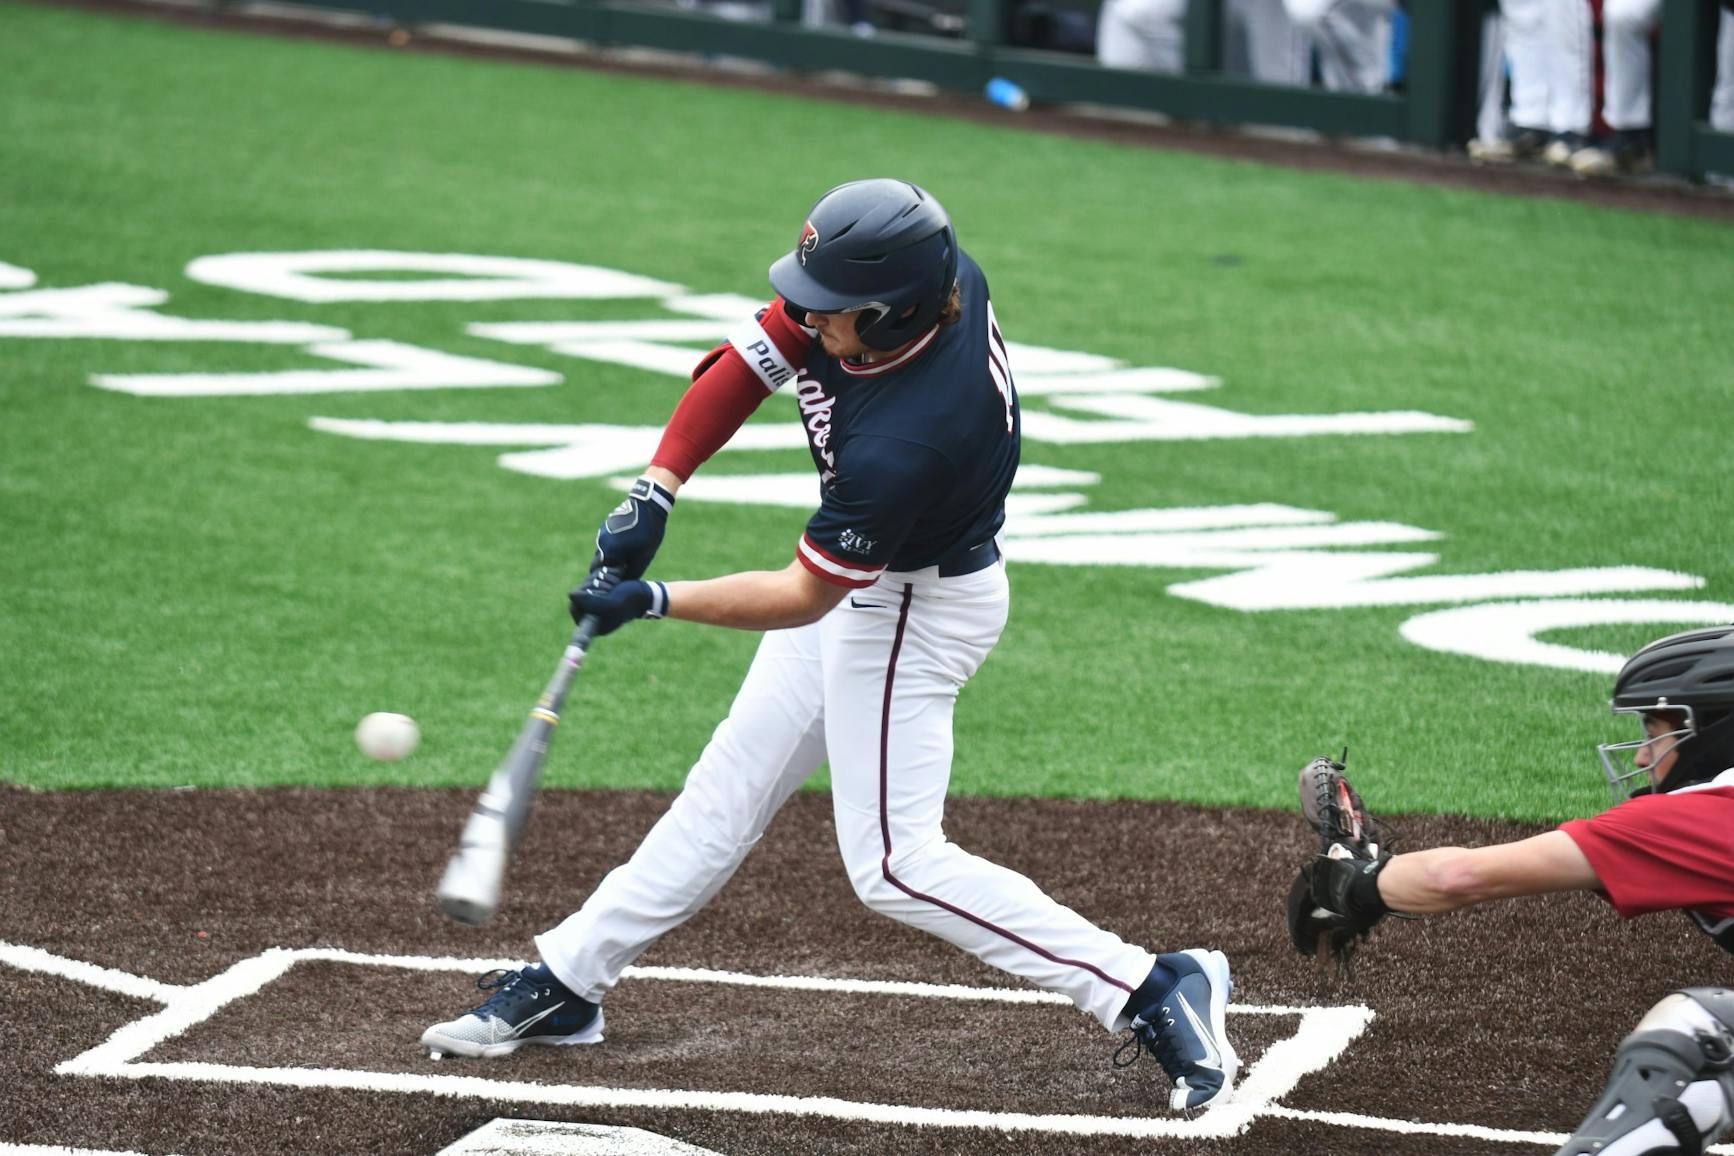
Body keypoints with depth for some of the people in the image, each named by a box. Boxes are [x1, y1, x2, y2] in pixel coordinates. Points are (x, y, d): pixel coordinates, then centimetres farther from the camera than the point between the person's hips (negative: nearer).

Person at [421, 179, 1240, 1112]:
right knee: (728, 789, 17)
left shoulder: (904, 443, -39)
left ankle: (1154, 991, -5)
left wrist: (652, 601, -22)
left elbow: (801, 597, -25)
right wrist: (655, 492, -15)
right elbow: (748, 361, -7)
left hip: (918, 608, -9)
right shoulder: (920, 271, -19)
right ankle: (567, 981, 28)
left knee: (894, 864, -6)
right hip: (854, 585, 9)